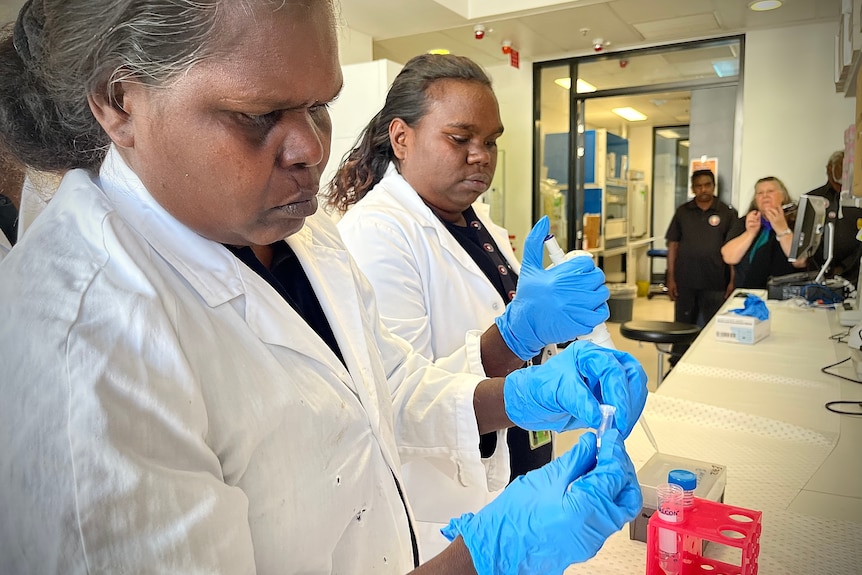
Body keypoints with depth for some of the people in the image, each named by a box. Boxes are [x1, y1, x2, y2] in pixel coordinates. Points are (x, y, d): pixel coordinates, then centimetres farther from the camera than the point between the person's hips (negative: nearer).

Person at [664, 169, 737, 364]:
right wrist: (671, 278, 0)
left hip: (715, 283, -1)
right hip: (685, 282, 1)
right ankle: (676, 366, 22)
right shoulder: (683, 212, 5)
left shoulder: (727, 213, 1)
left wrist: (732, 281, -4)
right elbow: (673, 245, 5)